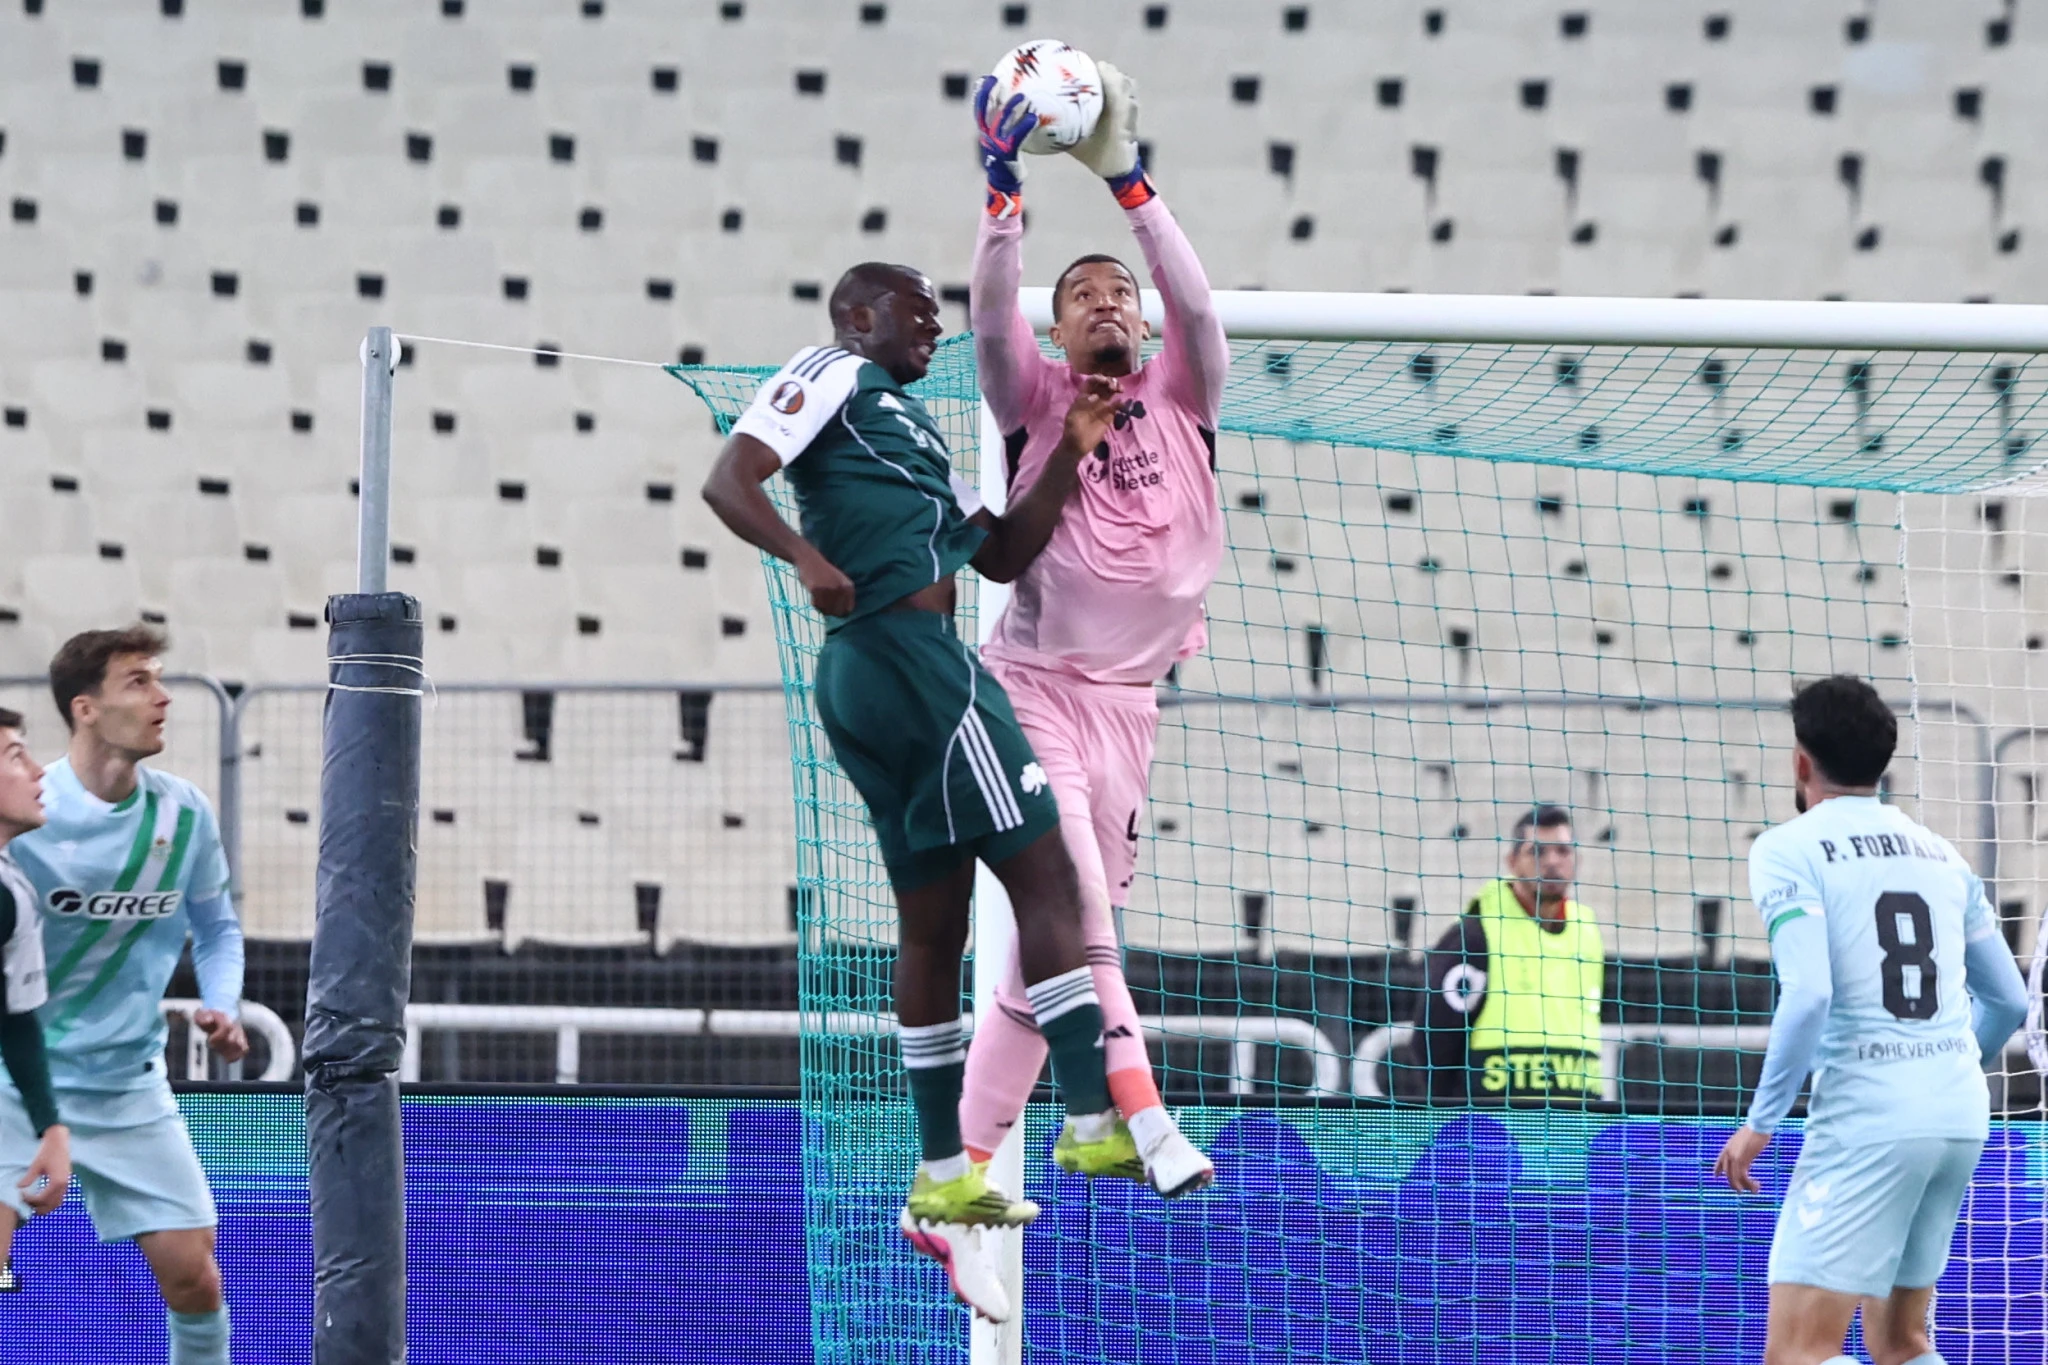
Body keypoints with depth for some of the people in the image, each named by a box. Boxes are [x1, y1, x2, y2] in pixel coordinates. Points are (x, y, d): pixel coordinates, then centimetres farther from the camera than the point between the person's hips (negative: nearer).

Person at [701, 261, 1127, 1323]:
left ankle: (945, 1179, 14)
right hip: (909, 651, -10)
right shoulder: (832, 374, 1)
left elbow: (1002, 555, 27)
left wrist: (1070, 452, 17)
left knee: (934, 924, 11)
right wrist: (806, 556, -29)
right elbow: (729, 481, -12)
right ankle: (1096, 1116, -14)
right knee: (1046, 873, -10)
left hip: (874, 677, 10)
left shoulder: (910, 428, 28)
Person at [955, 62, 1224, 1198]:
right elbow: (990, 320, -14)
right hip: (1030, 687, -3)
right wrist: (1005, 192, -23)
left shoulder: (1179, 401, 9)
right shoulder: (1036, 401, 4)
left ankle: (970, 1157, 8)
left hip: (1126, 703, 3)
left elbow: (1197, 307, -8)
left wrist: (1129, 185, -15)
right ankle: (1140, 1118, -27)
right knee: (1073, 900, -22)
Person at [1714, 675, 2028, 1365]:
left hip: (1866, 1120, -7)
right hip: (1963, 1115, 7)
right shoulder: (1941, 855, 15)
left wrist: (1760, 1122, -9)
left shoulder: (1789, 849, -4)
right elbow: (2009, 1000, 19)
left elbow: (1808, 996, -17)